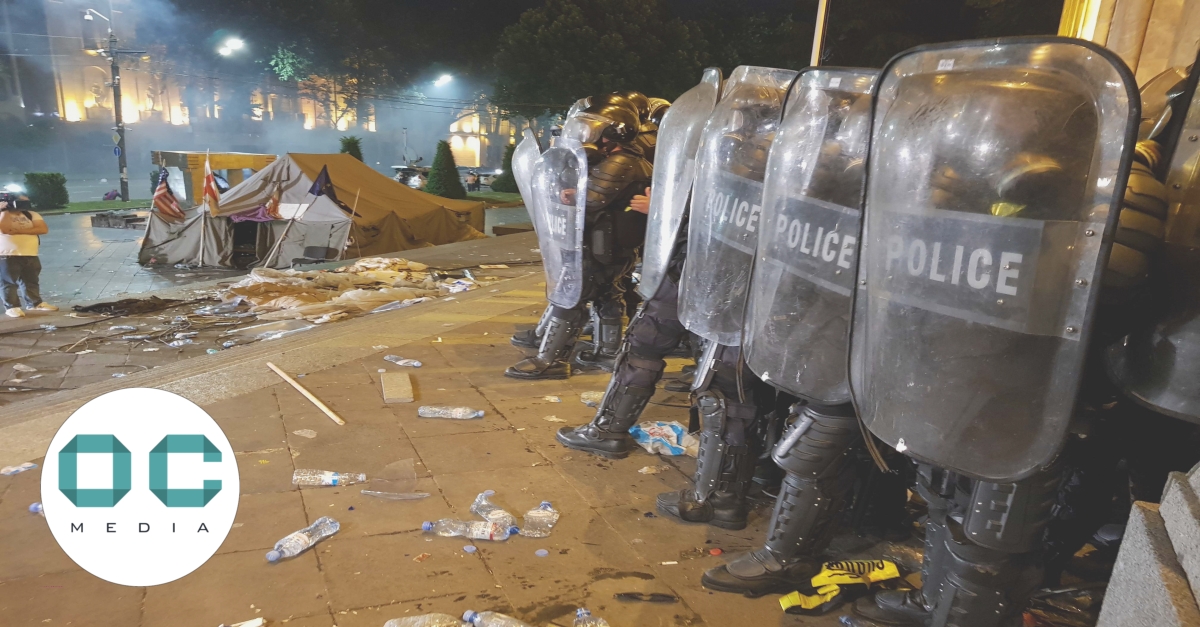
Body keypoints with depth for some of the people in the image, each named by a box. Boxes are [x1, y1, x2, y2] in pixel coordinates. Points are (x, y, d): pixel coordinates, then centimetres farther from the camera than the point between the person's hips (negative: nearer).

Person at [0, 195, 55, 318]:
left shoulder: (31, 214, 9)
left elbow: (44, 229, -7)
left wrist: (19, 231, -14)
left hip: (30, 255, 4)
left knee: (31, 281, 15)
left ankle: (35, 303, 25)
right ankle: (11, 307, 5)